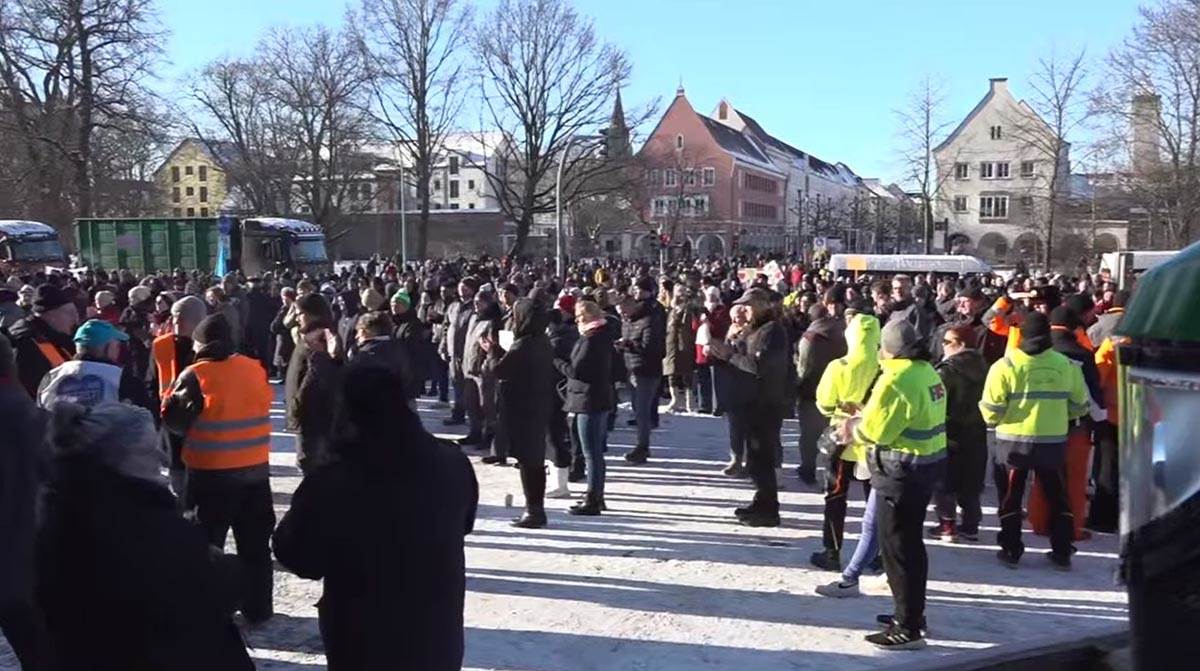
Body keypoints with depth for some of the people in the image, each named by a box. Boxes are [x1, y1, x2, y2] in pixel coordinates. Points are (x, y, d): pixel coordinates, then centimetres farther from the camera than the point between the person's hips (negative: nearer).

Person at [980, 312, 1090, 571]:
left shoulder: (1006, 365, -13)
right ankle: (1062, 553, 21)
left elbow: (991, 408, -12)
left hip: (1014, 441, -2)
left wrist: (993, 421, 10)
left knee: (1010, 497, 12)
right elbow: (1080, 406, 6)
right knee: (1056, 496, 16)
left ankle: (1011, 551, 15)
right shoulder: (1066, 365, -3)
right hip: (1053, 441, 2)